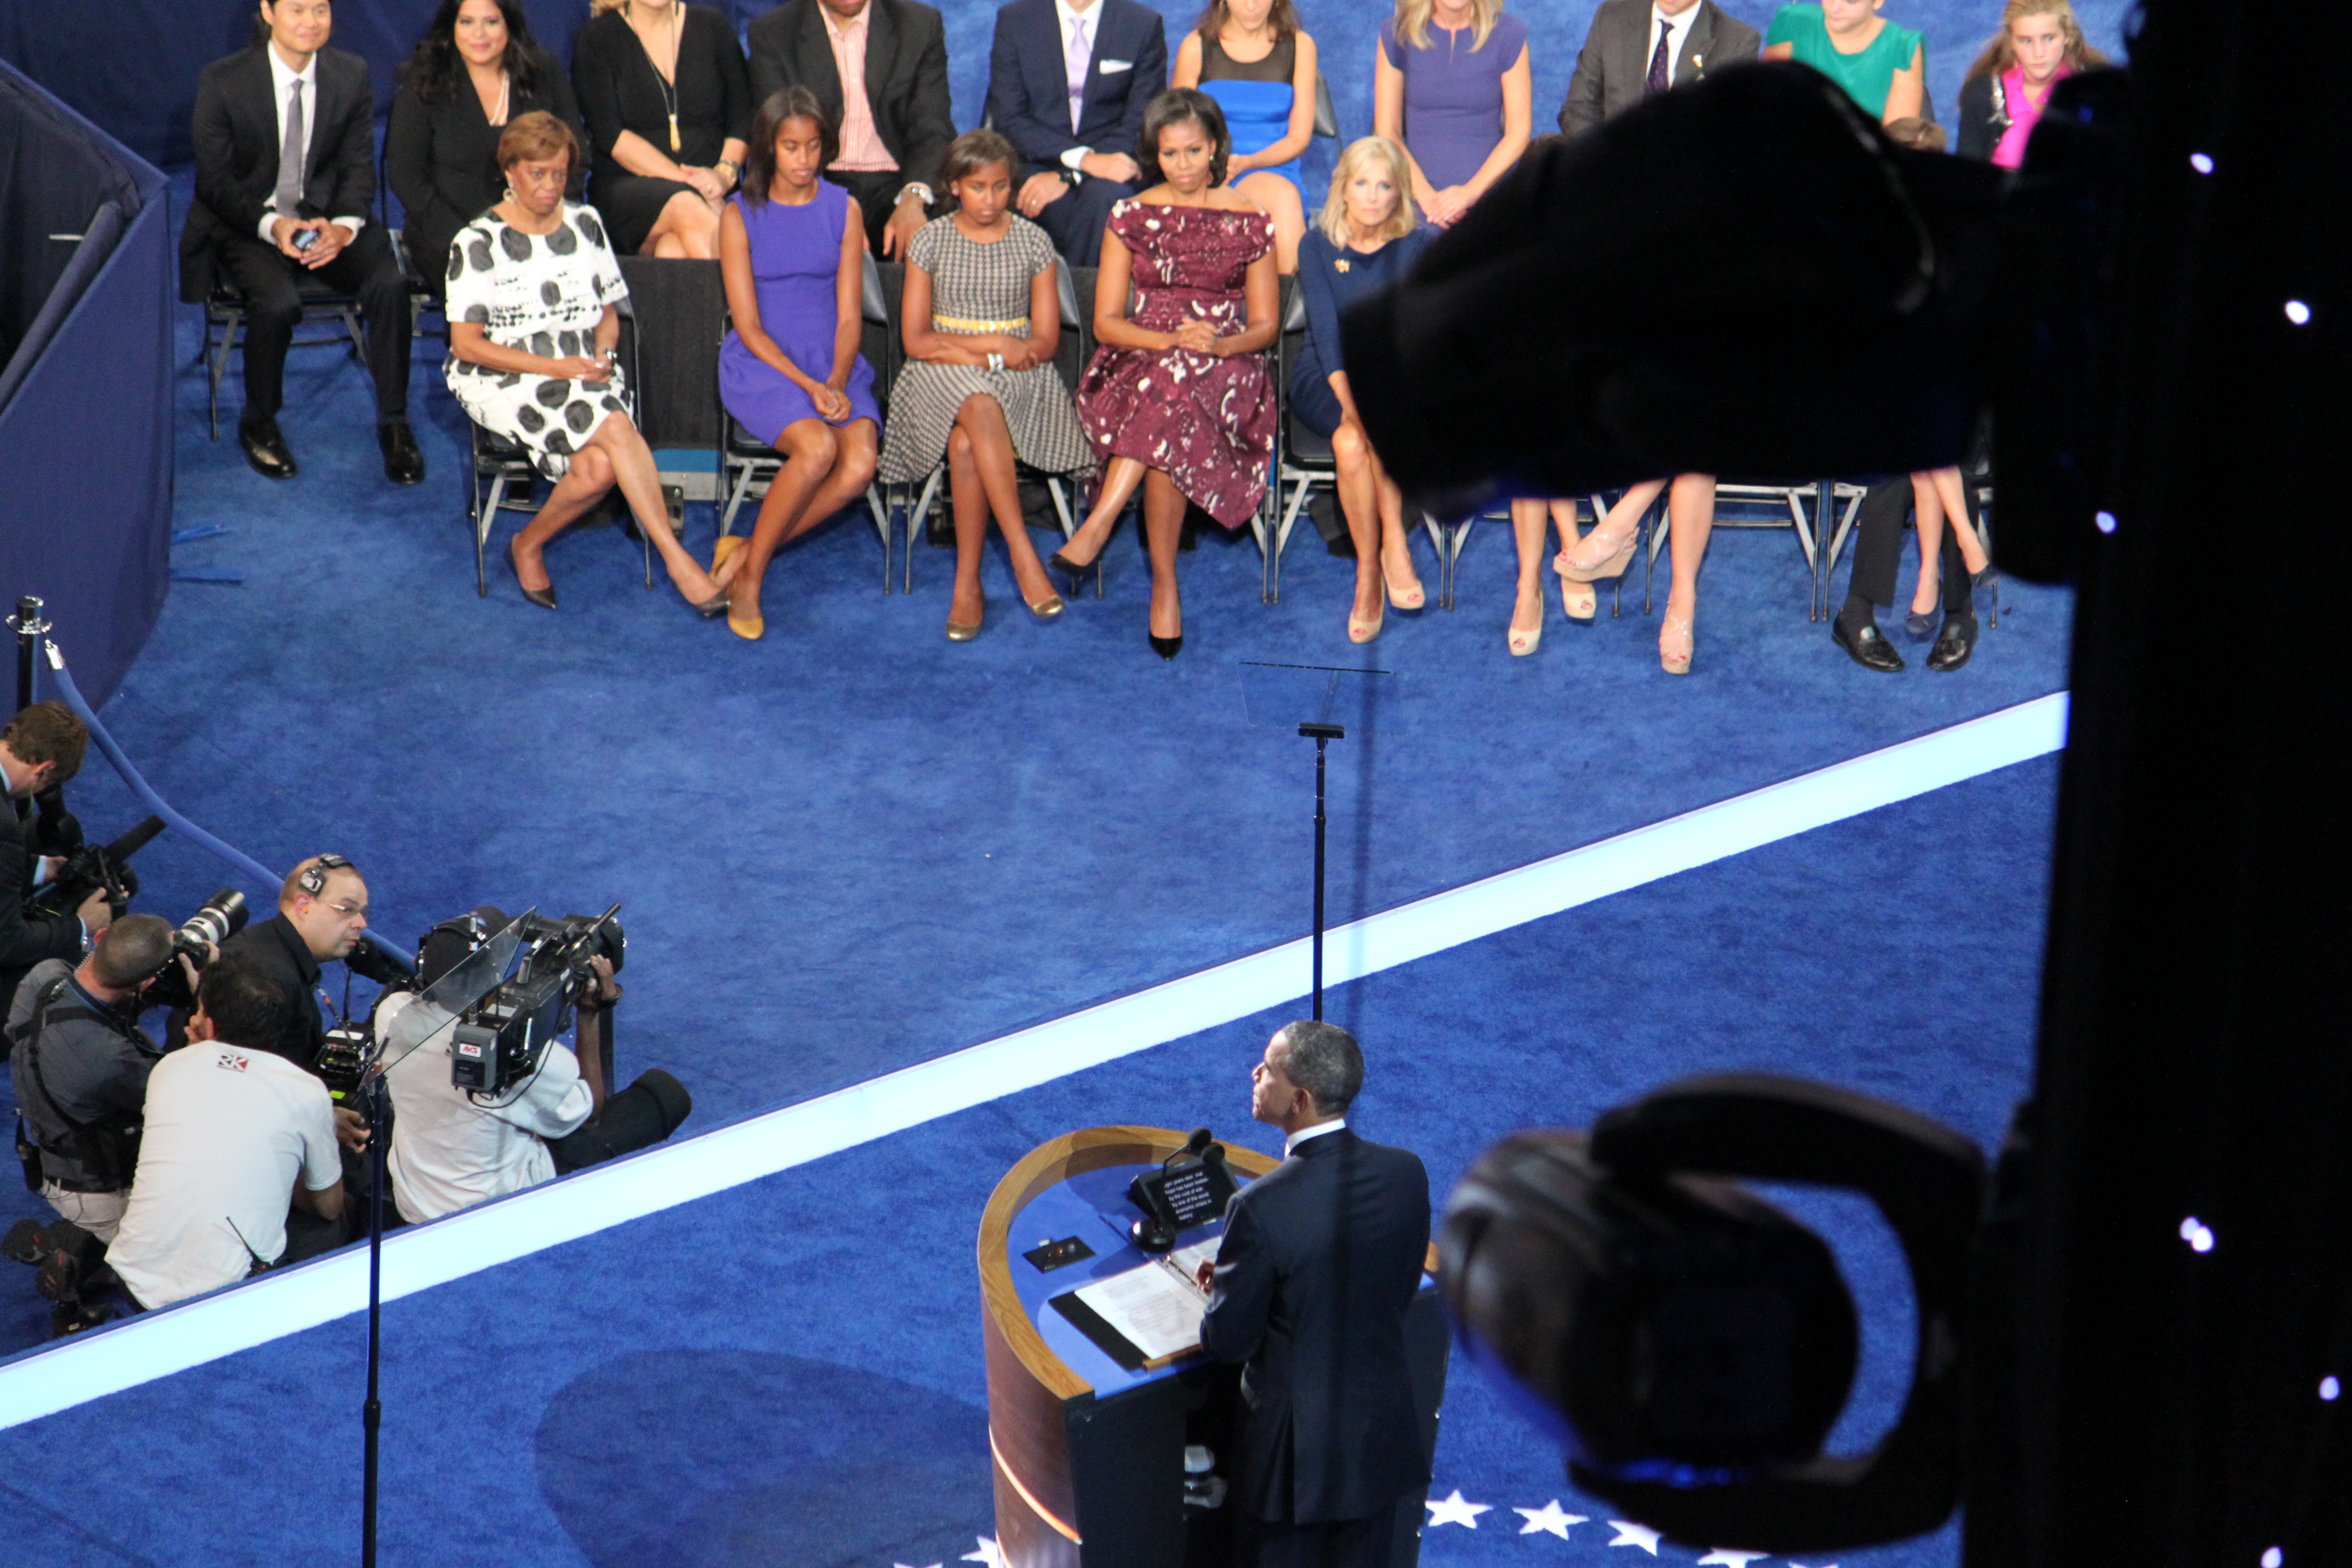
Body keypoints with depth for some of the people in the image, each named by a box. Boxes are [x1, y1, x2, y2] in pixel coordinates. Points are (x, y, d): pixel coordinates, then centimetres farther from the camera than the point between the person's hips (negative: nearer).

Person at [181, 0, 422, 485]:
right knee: (277, 302, -32)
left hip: (326, 215, 3)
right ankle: (258, 423, -4)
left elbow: (358, 167, 3)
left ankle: (394, 423, -7)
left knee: (389, 285, -25)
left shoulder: (352, 75, 0)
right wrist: (272, 226, -24)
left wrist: (343, 227, -18)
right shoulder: (222, 82, -9)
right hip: (247, 224, -3)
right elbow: (216, 182, -7)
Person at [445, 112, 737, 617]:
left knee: (598, 468, -31)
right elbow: (465, 345, -6)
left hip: (583, 377, 4)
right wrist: (554, 367, -13)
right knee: (616, 429, -32)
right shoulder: (478, 243, -2)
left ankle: (528, 544, -8)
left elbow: (609, 314, 19)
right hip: (505, 382, -4)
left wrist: (601, 356, -5)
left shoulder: (586, 224, 11)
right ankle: (676, 560, -29)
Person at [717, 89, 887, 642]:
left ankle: (749, 548, -10)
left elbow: (850, 317, 5)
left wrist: (836, 382, -13)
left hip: (832, 362, 3)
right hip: (761, 364, -3)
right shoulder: (741, 216, -1)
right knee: (817, 447, -33)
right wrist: (807, 385, -18)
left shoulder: (842, 211, 7)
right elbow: (749, 327, -5)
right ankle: (749, 577, -16)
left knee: (860, 463, -27)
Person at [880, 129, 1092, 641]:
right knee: (982, 408, -38)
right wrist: (993, 347, -11)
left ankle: (967, 587, -30)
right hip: (944, 376, 0)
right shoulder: (931, 242, 7)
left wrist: (953, 346, -10)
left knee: (966, 444, -34)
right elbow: (916, 341, 1)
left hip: (1017, 377, 0)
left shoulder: (1033, 242, 8)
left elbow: (1045, 342, 4)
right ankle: (1023, 555, -43)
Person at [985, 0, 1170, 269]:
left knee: (1105, 197, -35)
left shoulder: (1144, 25, 4)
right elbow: (1007, 118, -4)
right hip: (1036, 161, 0)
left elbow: (1141, 125, -2)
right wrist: (1083, 159, -21)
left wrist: (1067, 177, -17)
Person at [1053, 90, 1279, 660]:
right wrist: (1171, 340, -15)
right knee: (1174, 423, -37)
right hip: (1139, 360, 1)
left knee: (1175, 383, -39)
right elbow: (1106, 323, 4)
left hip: (1227, 367, -1)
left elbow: (1264, 324, 9)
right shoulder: (1131, 218, 10)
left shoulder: (1249, 222, 9)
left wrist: (1217, 344, -14)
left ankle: (1101, 521, -43)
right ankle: (1164, 585, -38)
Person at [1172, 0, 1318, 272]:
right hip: (1209, 177, -1)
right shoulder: (1196, 47, 7)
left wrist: (1246, 163, -12)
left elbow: (1299, 138, 6)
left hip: (1274, 168, 1)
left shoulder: (1300, 46, 8)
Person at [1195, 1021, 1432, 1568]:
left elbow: (1227, 1343, -17)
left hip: (1297, 1449, -5)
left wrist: (1224, 1289, 6)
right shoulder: (1406, 1173, -10)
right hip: (1382, 1434, 5)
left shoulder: (1261, 1207, -27)